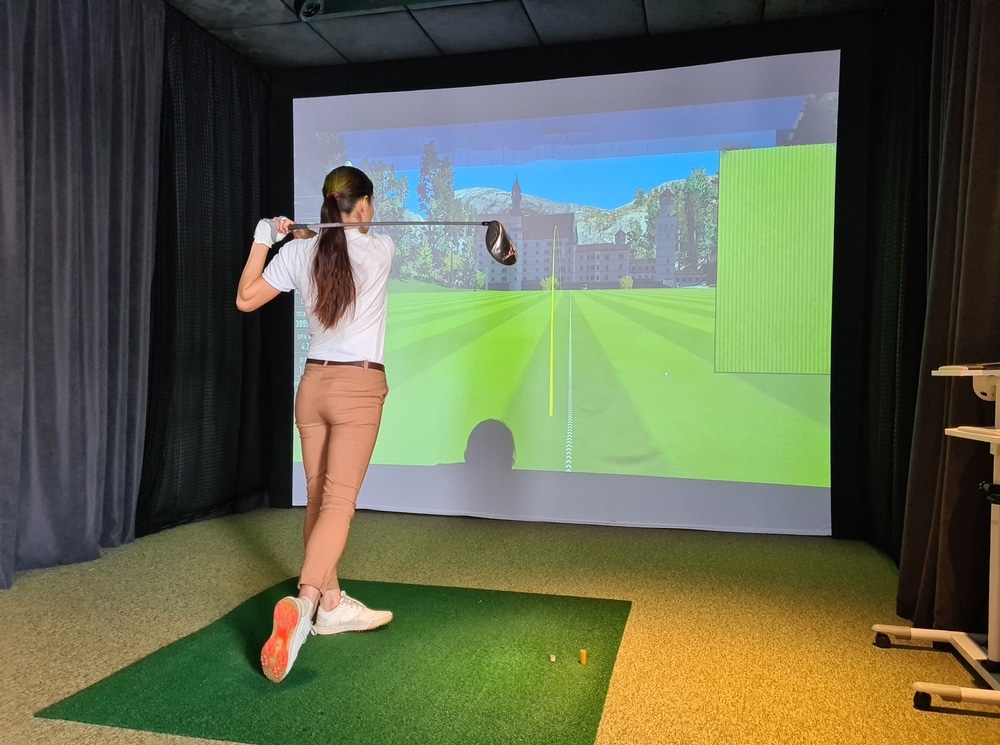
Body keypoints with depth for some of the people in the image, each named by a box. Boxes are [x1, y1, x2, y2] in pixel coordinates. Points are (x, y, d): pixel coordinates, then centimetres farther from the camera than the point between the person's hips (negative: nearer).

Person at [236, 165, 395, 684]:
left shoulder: (298, 253, 2)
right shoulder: (380, 249, -4)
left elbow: (246, 299, 10)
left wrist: (263, 240, 15)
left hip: (314, 383, 5)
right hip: (358, 388, -4)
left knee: (319, 499, 11)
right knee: (338, 503, -7)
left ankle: (332, 605, 23)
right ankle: (302, 603, -23)